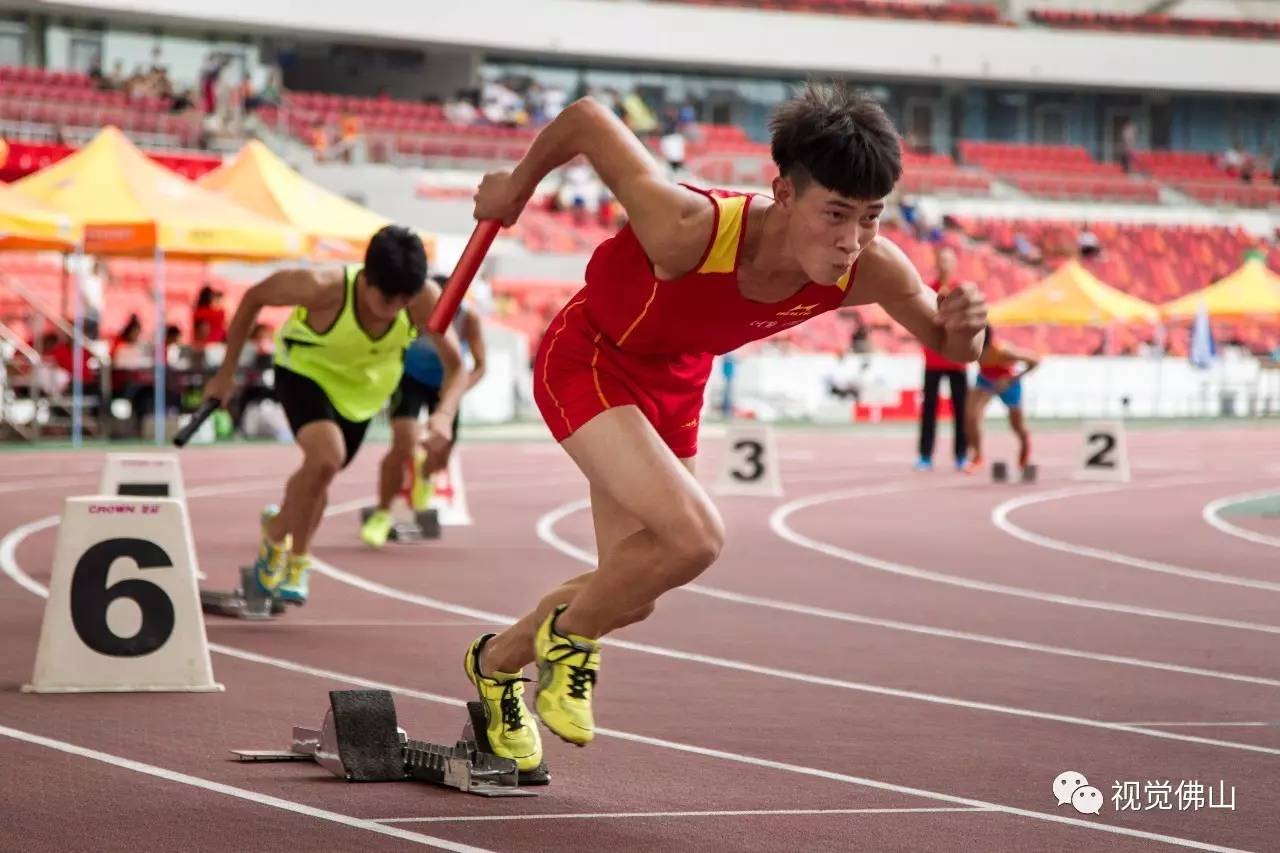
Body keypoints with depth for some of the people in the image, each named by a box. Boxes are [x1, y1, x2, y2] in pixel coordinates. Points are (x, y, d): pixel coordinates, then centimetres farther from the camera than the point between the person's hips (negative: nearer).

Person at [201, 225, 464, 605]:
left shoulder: (425, 299, -33)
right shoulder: (323, 288, -39)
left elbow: (454, 364, -21)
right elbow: (253, 298, -21)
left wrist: (444, 414, -42)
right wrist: (226, 372, -15)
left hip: (363, 388, 4)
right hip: (305, 371, -4)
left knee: (320, 475, 14)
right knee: (326, 456, -28)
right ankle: (277, 535, -1)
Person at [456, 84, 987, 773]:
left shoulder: (869, 271, -26)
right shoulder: (690, 230, -40)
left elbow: (944, 342, -8)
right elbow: (588, 119, -28)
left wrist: (962, 329, -33)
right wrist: (518, 185, -8)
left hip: (675, 382, 6)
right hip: (587, 361, -6)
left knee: (629, 596, 15)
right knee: (693, 536, -27)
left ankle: (497, 662, 44)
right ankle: (569, 635, 3)